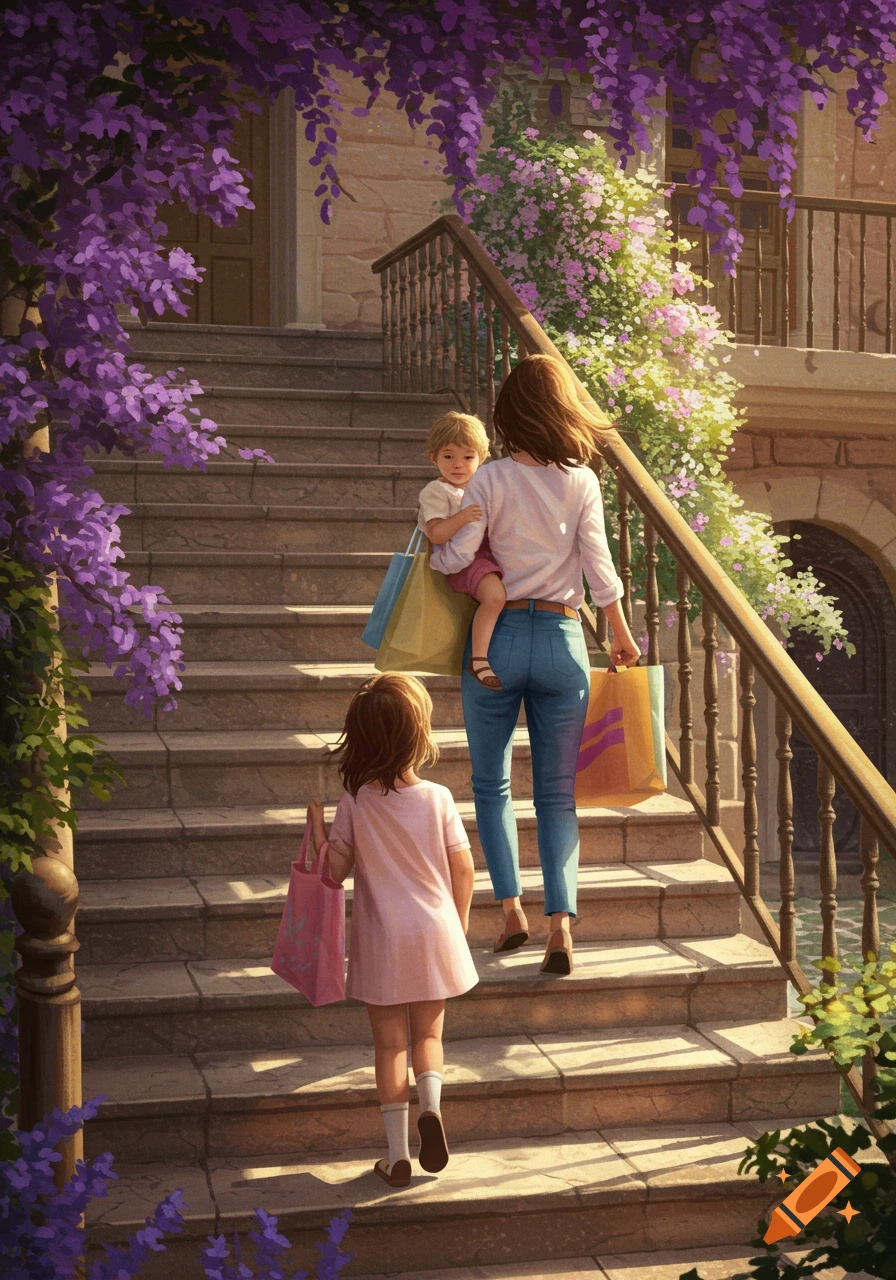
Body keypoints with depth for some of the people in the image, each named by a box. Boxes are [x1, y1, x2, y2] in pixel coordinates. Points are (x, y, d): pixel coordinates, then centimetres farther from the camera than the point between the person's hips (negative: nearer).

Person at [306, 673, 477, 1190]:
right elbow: (463, 869, -2)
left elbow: (334, 870, -7)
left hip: (382, 942, -1)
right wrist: (459, 924, 14)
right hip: (435, 934, 1)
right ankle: (432, 1103, -10)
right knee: (428, 1035, 18)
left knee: (390, 1044, 10)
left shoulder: (355, 804, -10)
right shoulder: (438, 798, -8)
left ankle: (398, 1154, 11)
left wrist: (316, 822, 8)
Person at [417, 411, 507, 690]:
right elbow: (435, 533, -20)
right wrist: (462, 518, -34)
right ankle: (478, 658, -26)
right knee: (495, 594, -32)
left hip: (488, 554, 8)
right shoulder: (436, 491, -6)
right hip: (461, 561, -8)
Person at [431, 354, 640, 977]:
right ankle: (561, 921, -4)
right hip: (562, 638, 2)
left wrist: (432, 548, 12)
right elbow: (600, 569, 0)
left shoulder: (492, 479, -6)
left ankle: (511, 907, 4)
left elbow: (455, 556, -11)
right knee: (558, 792, 6)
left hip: (497, 638, -1)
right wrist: (622, 636, 12)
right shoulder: (582, 481, -1)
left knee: (492, 782, 13)